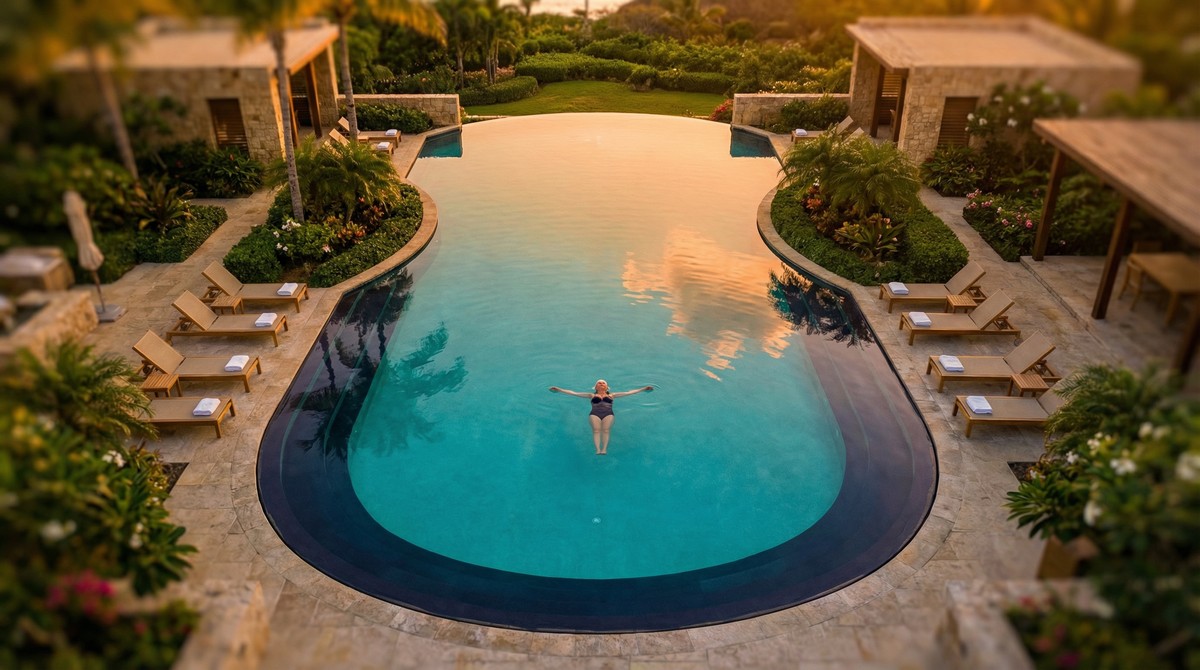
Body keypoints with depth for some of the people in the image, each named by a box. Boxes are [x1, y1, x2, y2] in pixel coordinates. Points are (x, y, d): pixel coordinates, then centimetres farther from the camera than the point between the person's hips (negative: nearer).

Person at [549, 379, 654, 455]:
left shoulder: (611, 395, 24)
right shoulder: (592, 395, 24)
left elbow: (628, 393, 23)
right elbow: (575, 393, 22)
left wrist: (643, 389, 19)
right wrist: (559, 390, 18)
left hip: (608, 414, 0)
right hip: (595, 414, 0)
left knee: (606, 430, -24)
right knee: (596, 429, -24)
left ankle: (604, 449, -38)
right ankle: (597, 449, -39)